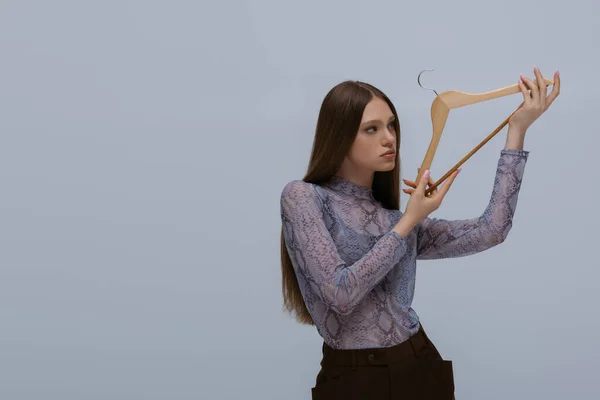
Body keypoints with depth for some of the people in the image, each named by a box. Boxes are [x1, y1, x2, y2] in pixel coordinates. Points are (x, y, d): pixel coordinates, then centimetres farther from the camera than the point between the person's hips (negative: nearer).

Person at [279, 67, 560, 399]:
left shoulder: (398, 220, 9)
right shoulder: (302, 197, -5)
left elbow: (489, 232, -3)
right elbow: (341, 293, -16)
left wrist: (517, 131, -3)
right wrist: (408, 222, -10)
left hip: (421, 371, 5)